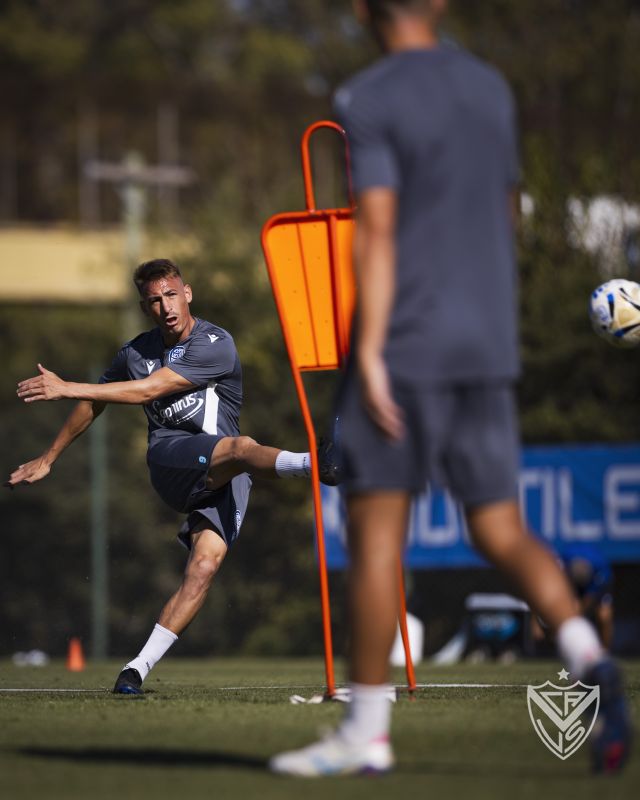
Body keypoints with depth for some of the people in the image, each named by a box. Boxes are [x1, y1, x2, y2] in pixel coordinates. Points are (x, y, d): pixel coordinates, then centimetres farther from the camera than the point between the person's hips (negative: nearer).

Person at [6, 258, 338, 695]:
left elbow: (149, 390, -14)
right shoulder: (137, 352, 11)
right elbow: (94, 404, 29)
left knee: (206, 562, -23)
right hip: (169, 459, 1)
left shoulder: (215, 345, -7)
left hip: (223, 478, -1)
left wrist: (66, 388, -13)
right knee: (242, 447, -33)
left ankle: (140, 666, -21)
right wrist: (48, 458, 35)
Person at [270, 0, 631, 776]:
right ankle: (587, 659, -17)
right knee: (500, 531, 7)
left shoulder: (368, 101, -8)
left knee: (374, 529, 0)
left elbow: (376, 227, -16)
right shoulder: (490, 89, 13)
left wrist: (368, 349, -19)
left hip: (405, 344, -6)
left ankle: (365, 731, 2)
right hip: (488, 345, 6)